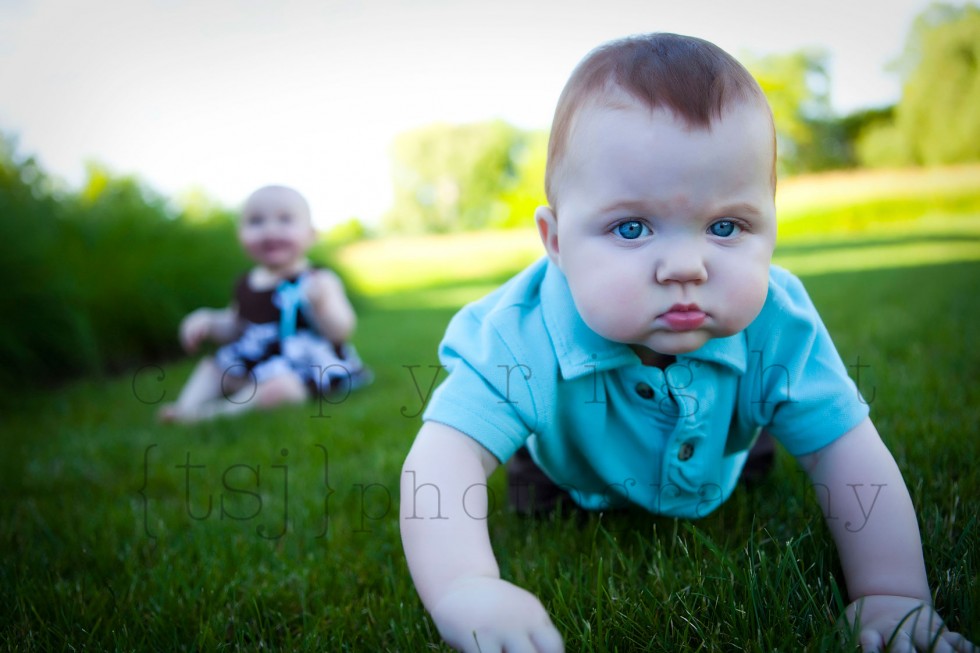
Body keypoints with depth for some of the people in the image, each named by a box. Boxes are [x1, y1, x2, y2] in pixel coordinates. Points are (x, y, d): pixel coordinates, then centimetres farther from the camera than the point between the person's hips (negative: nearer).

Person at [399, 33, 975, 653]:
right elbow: (445, 455, -52)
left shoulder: (776, 328, -36)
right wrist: (464, 587, -69)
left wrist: (891, 592, -33)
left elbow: (846, 453, -27)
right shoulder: (524, 339, -45)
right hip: (574, 495, -1)